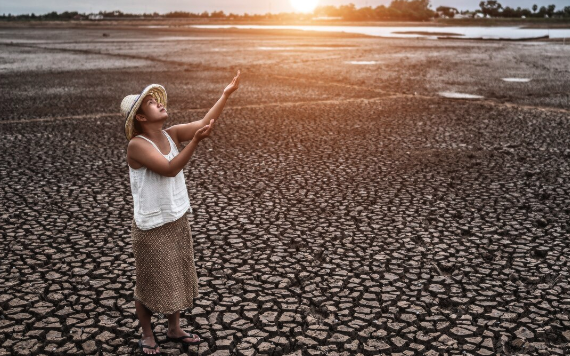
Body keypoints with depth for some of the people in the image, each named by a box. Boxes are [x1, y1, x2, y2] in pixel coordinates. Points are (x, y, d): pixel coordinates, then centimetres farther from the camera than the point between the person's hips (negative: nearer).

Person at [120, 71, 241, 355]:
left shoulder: (171, 134, -1)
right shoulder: (137, 145, -20)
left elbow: (203, 124, -9)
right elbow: (170, 169, -31)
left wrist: (226, 94, -16)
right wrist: (195, 141, -41)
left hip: (178, 221, 7)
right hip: (151, 227, -7)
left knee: (178, 276, 19)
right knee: (150, 283, 10)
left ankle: (174, 329, 39)